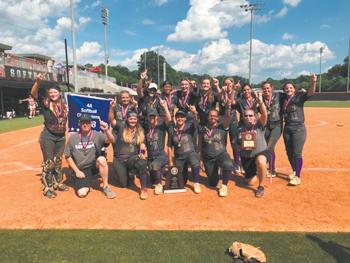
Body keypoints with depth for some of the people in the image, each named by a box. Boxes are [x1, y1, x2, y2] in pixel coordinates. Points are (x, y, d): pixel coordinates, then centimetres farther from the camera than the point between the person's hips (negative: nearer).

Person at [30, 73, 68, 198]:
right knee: (48, 162, 1)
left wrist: (68, 133, 10)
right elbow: (33, 94, -19)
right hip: (47, 136, -4)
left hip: (61, 137, 4)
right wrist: (38, 82, -35)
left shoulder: (64, 105, 8)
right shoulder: (45, 103, -4)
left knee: (58, 161, 17)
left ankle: (58, 183, 32)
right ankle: (48, 187, 12)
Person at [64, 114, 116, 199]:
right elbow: (68, 156, 4)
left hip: (94, 165, 0)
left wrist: (106, 130, -41)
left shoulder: (97, 135, -4)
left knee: (102, 159, -34)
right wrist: (77, 171, -5)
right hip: (81, 169, 0)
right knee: (82, 193, -21)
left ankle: (105, 187, -15)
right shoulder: (73, 138, -1)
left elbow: (111, 140, -20)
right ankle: (86, 183, 18)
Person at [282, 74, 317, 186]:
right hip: (287, 128, 5)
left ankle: (297, 177, 6)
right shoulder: (284, 100, 7)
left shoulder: (299, 97, -8)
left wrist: (313, 83, -44)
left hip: (298, 129, -5)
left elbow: (311, 92, -25)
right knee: (289, 153, 13)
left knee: (297, 154, -5)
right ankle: (294, 171, 33)